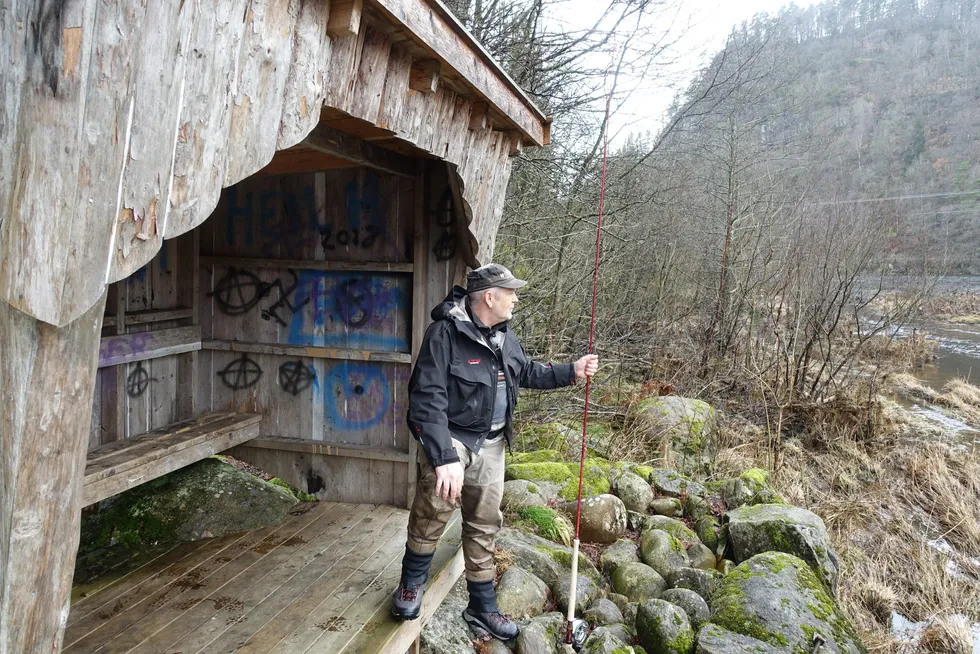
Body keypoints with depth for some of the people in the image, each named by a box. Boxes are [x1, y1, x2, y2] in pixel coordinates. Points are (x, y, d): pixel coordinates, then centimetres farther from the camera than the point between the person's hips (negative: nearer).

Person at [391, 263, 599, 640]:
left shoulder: (504, 336, 7)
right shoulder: (446, 333, -19)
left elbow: (527, 373, 25)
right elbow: (428, 400, -26)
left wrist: (571, 372, 17)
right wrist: (444, 457, -34)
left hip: (491, 443, 8)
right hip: (452, 437, -7)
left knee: (483, 525, 15)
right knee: (437, 501, -33)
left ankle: (482, 607, 32)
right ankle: (413, 579, -6)